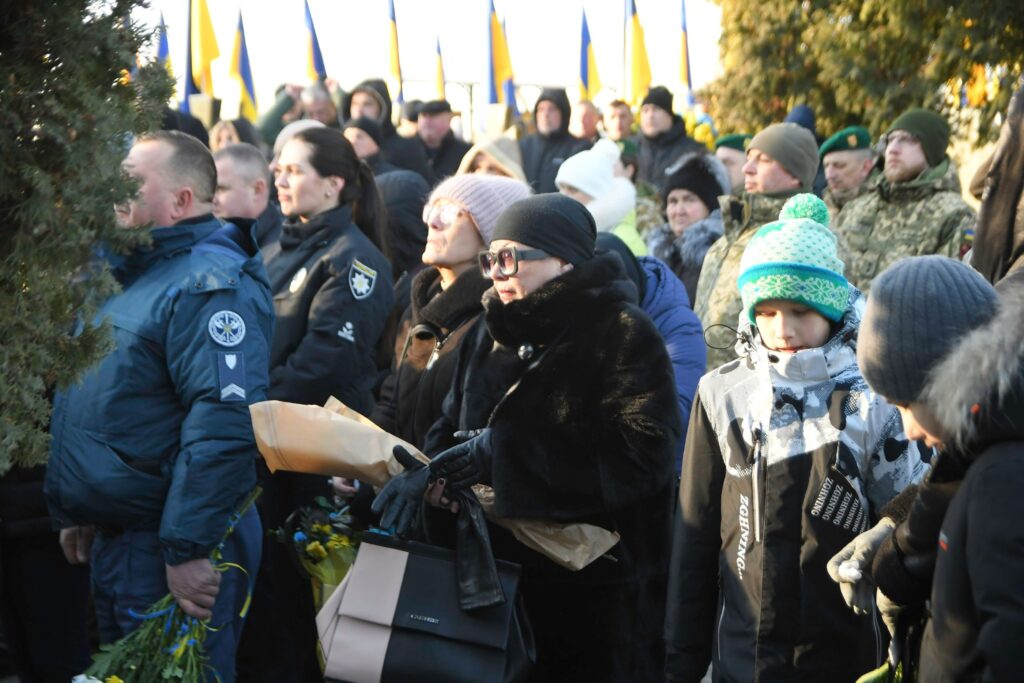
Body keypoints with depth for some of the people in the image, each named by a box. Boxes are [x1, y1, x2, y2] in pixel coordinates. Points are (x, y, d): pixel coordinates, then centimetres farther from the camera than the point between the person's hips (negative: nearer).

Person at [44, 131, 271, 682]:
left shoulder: (210, 285, -17)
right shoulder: (133, 274, 14)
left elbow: (224, 424, -27)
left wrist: (187, 550, -27)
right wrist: (78, 512, 19)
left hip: (170, 550, -10)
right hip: (115, 542, 10)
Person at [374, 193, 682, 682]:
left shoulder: (624, 334, -8)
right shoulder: (490, 333, 14)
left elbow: (643, 452, -20)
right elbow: (452, 428, 15)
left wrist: (501, 453, -20)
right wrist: (424, 472, -10)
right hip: (494, 579, 6)